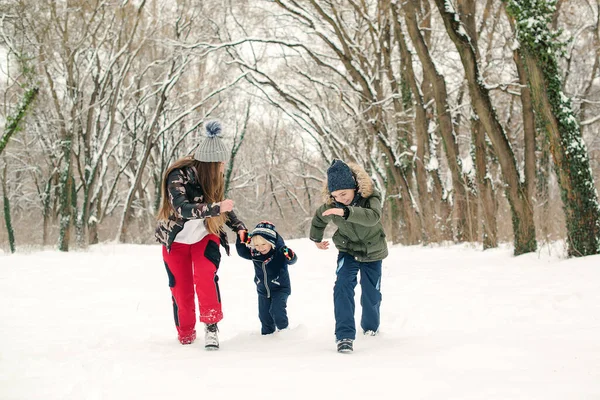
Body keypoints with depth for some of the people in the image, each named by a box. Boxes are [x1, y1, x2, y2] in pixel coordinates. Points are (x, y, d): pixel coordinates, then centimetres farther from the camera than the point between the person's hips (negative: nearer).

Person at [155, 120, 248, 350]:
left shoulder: (213, 178, -9)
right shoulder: (178, 176, -26)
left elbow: (223, 207, 7)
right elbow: (182, 209, -39)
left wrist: (239, 227, -6)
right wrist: (215, 208, -46)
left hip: (205, 237, 3)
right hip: (176, 239, -3)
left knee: (205, 275, -24)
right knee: (181, 289, 2)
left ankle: (211, 325, -16)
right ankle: (185, 334, 25)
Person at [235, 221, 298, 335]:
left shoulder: (280, 252, -22)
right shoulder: (254, 253, -9)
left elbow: (292, 261, -34)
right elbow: (242, 252, 0)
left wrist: (290, 256, -57)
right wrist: (241, 241, -17)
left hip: (280, 288, -5)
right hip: (263, 290, 5)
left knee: (276, 310, -18)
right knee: (264, 315, 9)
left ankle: (284, 330, 2)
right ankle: (267, 334, 26)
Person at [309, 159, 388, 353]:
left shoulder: (370, 197, -28)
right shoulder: (331, 205, -19)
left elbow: (373, 217, -51)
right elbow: (319, 218, 4)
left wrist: (346, 211, -65)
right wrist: (316, 238, 22)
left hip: (372, 253, -1)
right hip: (348, 251, 1)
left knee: (371, 295, 11)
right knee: (342, 287, -24)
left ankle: (370, 326, 43)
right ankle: (345, 335, -26)